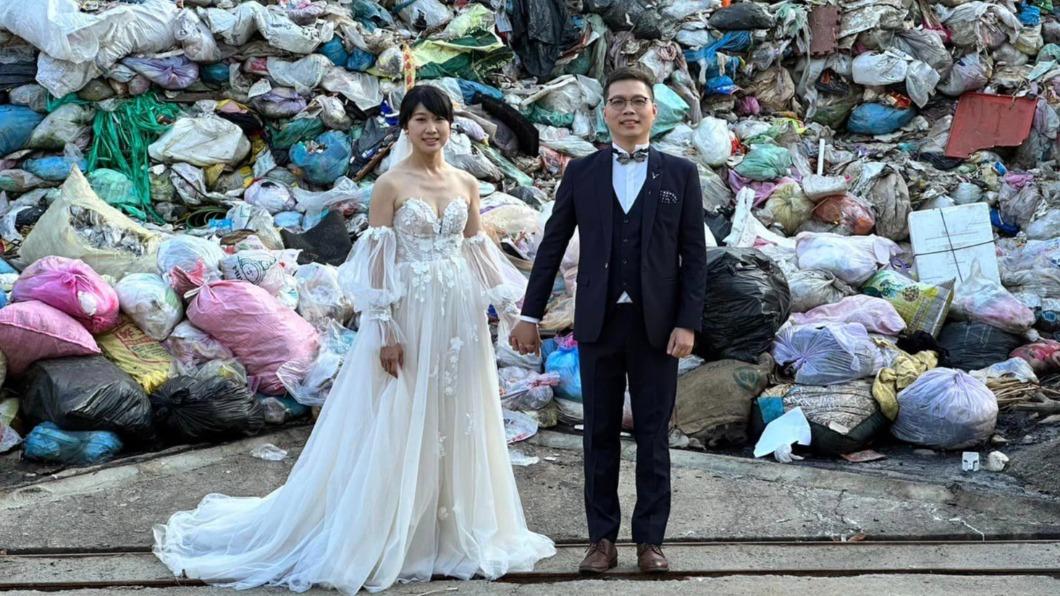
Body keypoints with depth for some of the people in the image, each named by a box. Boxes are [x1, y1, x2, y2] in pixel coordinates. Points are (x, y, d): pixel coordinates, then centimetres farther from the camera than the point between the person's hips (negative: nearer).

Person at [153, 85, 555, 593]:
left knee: (457, 426, 11)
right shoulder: (391, 184, -5)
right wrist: (385, 332, -15)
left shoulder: (466, 184, 9)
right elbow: (376, 262, -9)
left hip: (459, 317, 5)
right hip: (409, 317, -5)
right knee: (395, 429, 1)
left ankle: (456, 533, 24)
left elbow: (481, 254, 12)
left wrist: (513, 311, 7)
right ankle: (380, 539, 13)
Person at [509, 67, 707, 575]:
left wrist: (688, 323, -7)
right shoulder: (581, 172, 5)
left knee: (654, 435, 6)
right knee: (600, 434, 7)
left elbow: (694, 254, 1)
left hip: (656, 324, -1)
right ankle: (602, 539, 15)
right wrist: (530, 314, 4)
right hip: (597, 323, 1)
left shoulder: (680, 173, 3)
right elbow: (552, 246, 7)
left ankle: (650, 539, 15)